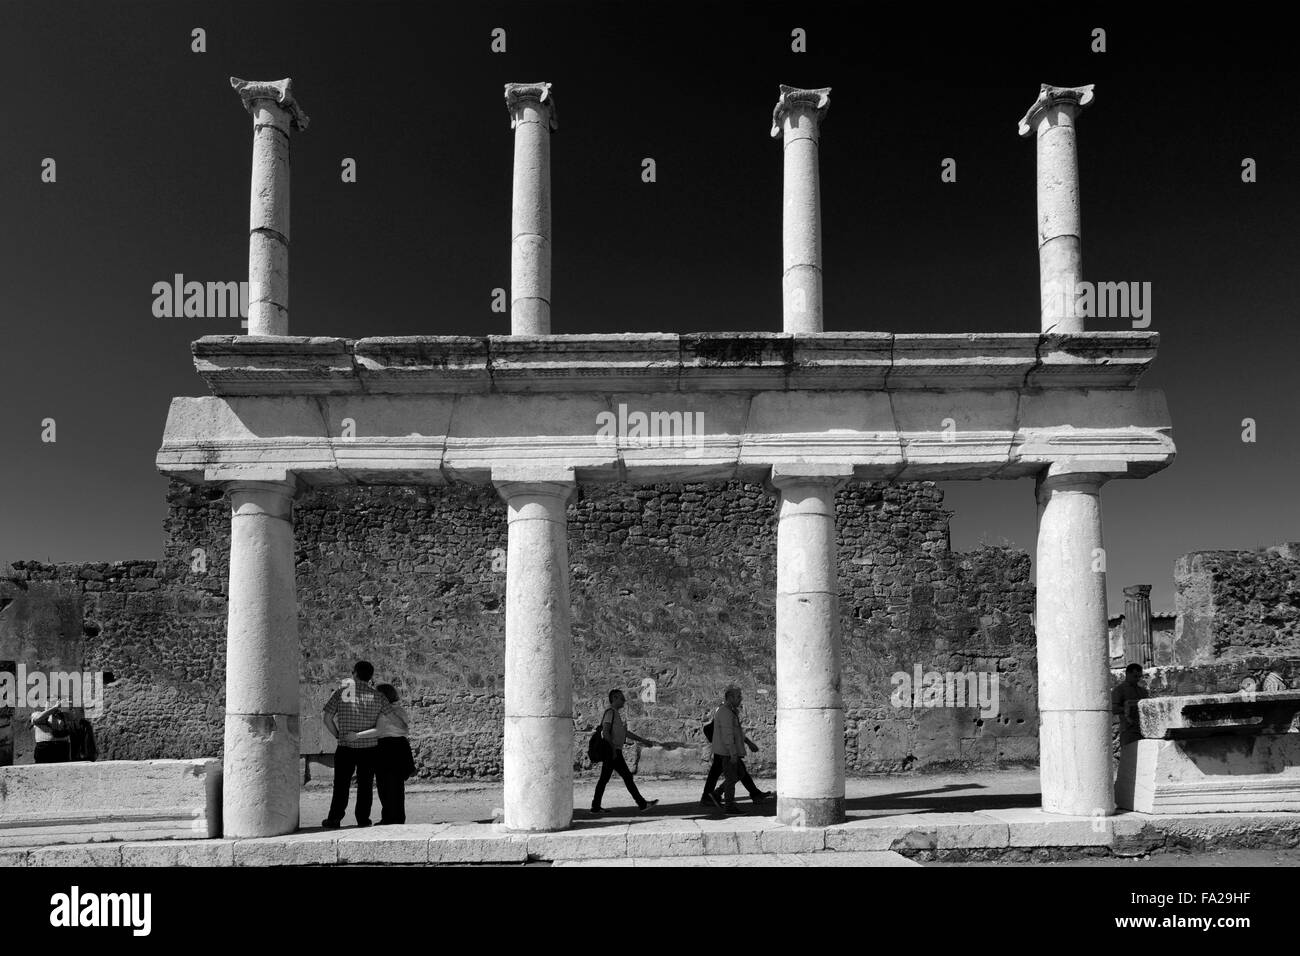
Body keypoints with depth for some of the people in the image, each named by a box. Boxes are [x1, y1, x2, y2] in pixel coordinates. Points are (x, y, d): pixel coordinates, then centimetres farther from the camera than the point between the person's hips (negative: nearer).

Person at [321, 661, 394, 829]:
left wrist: (337, 735, 12)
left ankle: (334, 819, 6)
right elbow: (392, 718, 1)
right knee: (365, 785, 9)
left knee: (341, 785, 8)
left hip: (345, 747, -1)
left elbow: (327, 719, -2)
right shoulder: (377, 696, 0)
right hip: (369, 747, 1)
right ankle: (363, 820, 10)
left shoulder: (340, 693, -3)